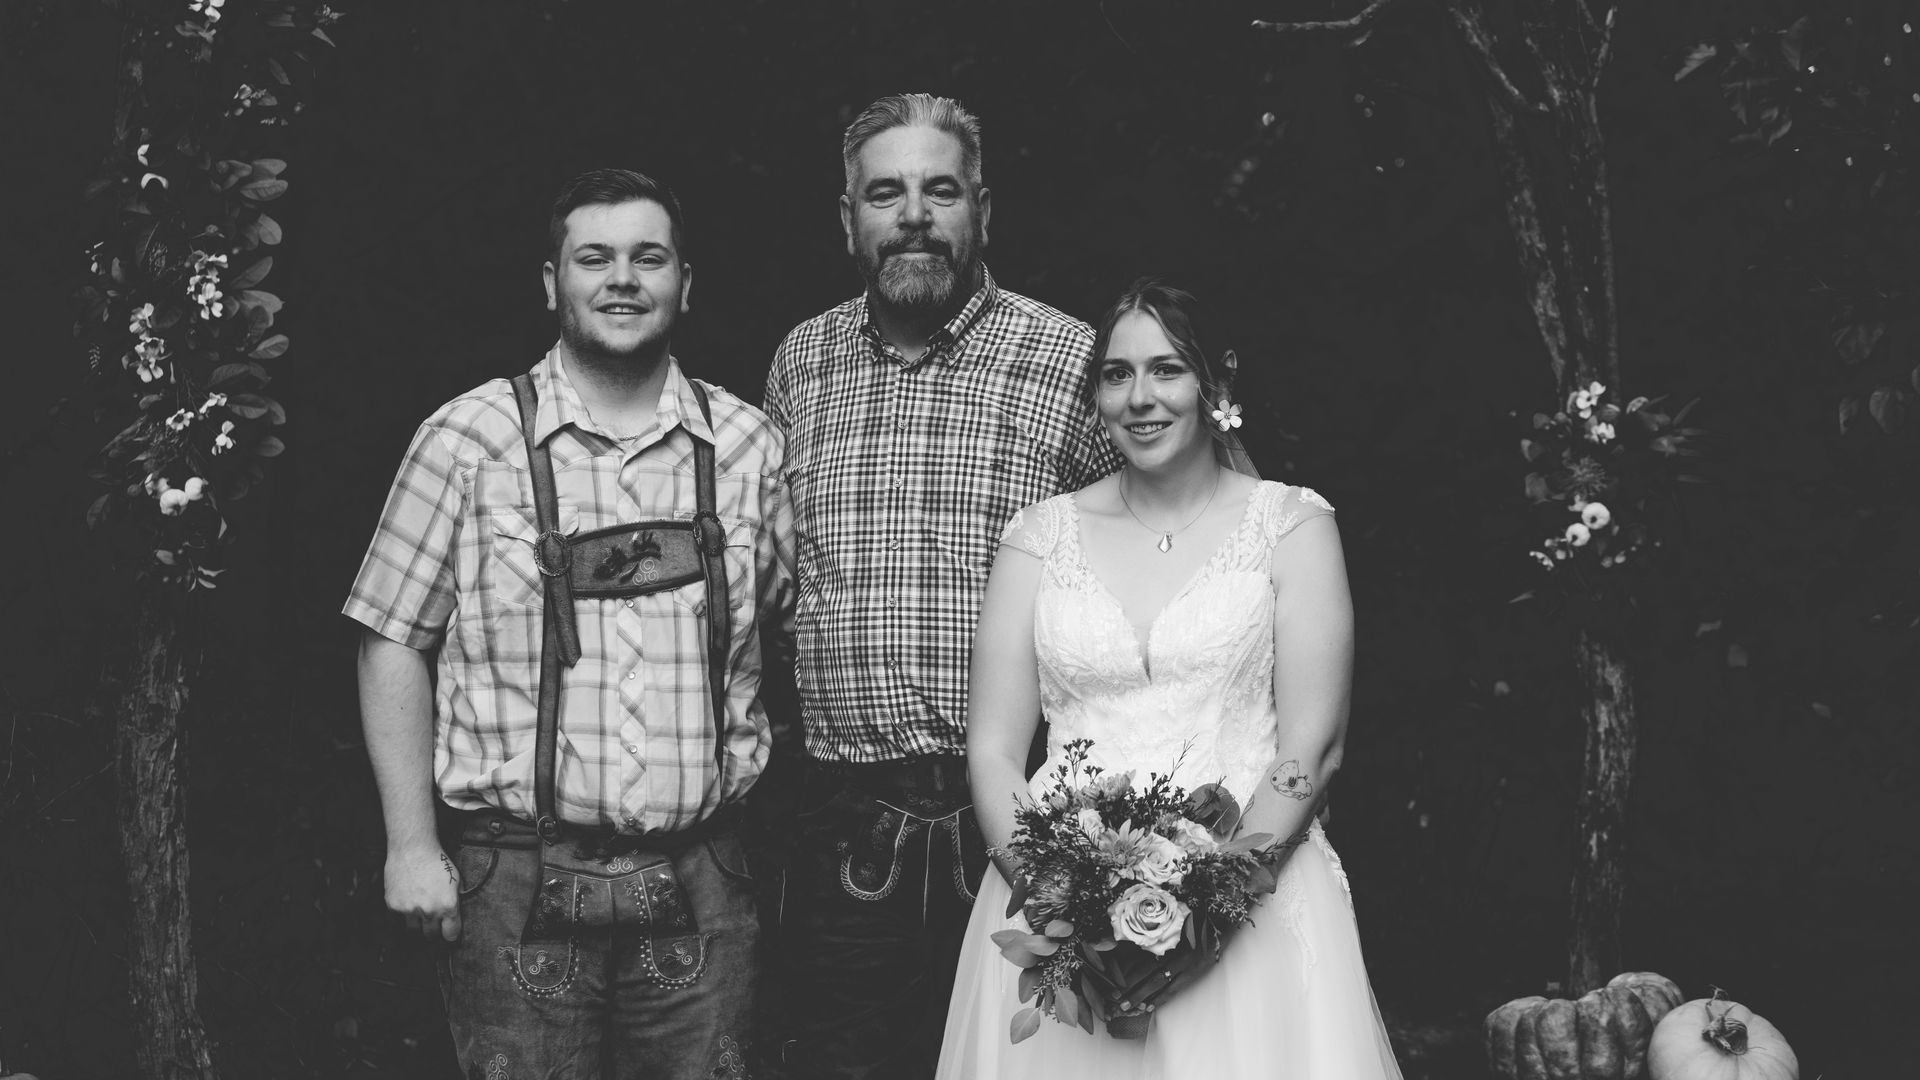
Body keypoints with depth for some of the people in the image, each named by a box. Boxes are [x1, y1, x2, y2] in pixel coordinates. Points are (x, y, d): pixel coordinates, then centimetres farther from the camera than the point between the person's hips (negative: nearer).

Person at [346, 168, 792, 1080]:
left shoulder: (746, 446, 6)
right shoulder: (469, 440, -2)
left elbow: (789, 619, 16)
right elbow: (394, 642, 0)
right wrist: (411, 846, -4)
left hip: (700, 877, 3)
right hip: (518, 881, -2)